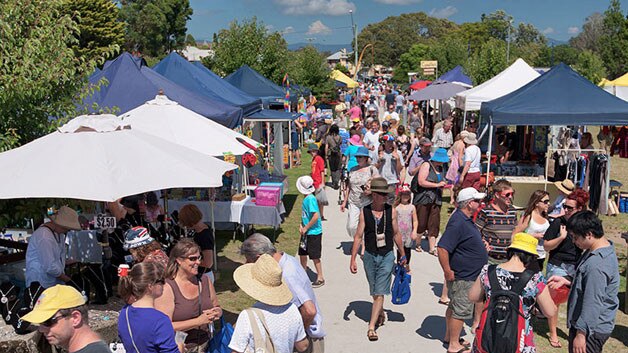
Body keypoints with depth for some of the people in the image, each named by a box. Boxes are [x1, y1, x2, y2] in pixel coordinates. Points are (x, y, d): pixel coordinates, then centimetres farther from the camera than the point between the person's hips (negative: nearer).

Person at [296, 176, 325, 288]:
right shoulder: (306, 198, 6)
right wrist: (301, 225, 3)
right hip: (306, 232, 9)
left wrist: (305, 228, -20)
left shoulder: (311, 199, -21)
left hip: (314, 232, -9)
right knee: (302, 253, 17)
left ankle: (320, 278, 16)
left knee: (314, 256, 2)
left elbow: (316, 216, -27)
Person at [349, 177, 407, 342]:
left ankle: (371, 327, -6)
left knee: (379, 293, -8)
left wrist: (403, 254, 15)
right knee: (374, 292, 17)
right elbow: (358, 236, -3)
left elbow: (396, 234, 8)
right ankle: (380, 313, 43)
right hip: (370, 256, 1)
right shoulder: (364, 212, -7)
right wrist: (353, 259, -5)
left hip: (387, 256, -1)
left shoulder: (391, 211, -4)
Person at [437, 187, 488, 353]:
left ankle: (449, 336, 34)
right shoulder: (458, 222, -25)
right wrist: (448, 272, -25)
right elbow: (442, 248, -30)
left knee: (454, 306, 20)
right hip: (462, 277, -10)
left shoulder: (465, 219, 8)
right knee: (462, 310, -1)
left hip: (469, 275, 10)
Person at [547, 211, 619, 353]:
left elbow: (593, 303, -26)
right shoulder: (604, 249, 4)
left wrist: (581, 334, -21)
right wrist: (566, 281, 3)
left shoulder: (597, 264, -28)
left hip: (592, 330, -10)